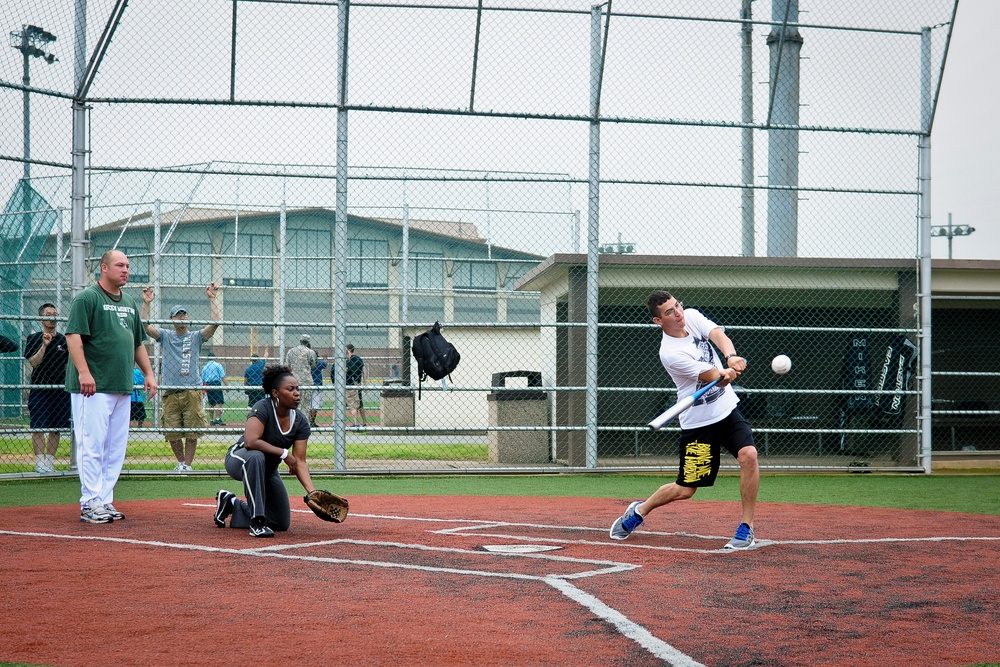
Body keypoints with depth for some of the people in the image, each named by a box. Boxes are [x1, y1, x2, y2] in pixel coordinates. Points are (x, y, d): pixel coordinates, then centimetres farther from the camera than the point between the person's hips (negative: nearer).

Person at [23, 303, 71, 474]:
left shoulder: (64, 340, 12)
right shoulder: (34, 339, 3)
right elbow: (34, 362, -8)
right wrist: (44, 345, -19)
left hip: (60, 389, 3)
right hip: (39, 388, -3)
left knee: (56, 428, 3)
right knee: (38, 427, -8)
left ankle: (49, 461, 9)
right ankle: (40, 462, -9)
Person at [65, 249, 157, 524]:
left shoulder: (130, 303, 19)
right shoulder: (87, 298, -5)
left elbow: (137, 342, 26)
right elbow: (73, 336, -14)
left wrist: (148, 373, 16)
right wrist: (84, 372, -24)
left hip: (123, 388, 8)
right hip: (94, 387, -8)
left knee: (116, 448, 7)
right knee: (92, 445, -8)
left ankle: (105, 501, 13)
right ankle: (90, 504, -5)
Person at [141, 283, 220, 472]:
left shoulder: (196, 337, 11)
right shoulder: (165, 336, 12)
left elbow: (214, 323, -3)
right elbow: (145, 326, -1)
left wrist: (212, 300, -7)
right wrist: (146, 304, -9)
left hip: (193, 391, -1)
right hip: (170, 392, 1)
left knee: (192, 432, -3)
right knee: (172, 433, 3)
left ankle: (188, 464, 7)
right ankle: (180, 462, 20)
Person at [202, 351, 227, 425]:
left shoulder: (204, 367, 16)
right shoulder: (217, 365, 2)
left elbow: (202, 380, 15)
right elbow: (222, 377, -7)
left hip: (207, 386, 5)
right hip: (216, 384, -5)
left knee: (211, 404, 10)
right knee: (218, 402, -9)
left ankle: (212, 420, 11)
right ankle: (218, 418, -19)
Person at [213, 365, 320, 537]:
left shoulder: (300, 422, -10)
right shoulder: (262, 408, -25)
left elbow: (300, 461, -13)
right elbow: (251, 442, -39)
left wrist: (312, 492, -27)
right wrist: (283, 453, -32)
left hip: (268, 470, 7)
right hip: (238, 460, -6)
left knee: (282, 523, 6)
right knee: (255, 457, -43)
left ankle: (231, 504, 27)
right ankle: (257, 522, -35)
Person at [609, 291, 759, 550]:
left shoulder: (692, 317, -2)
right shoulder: (670, 353, -22)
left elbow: (719, 335, -20)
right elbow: (716, 378, -27)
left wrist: (732, 357, -41)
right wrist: (729, 373, -49)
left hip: (727, 410, 5)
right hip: (698, 422, -5)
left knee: (749, 454, -20)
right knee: (685, 490, 2)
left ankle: (746, 528, -7)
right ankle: (639, 511, 31)